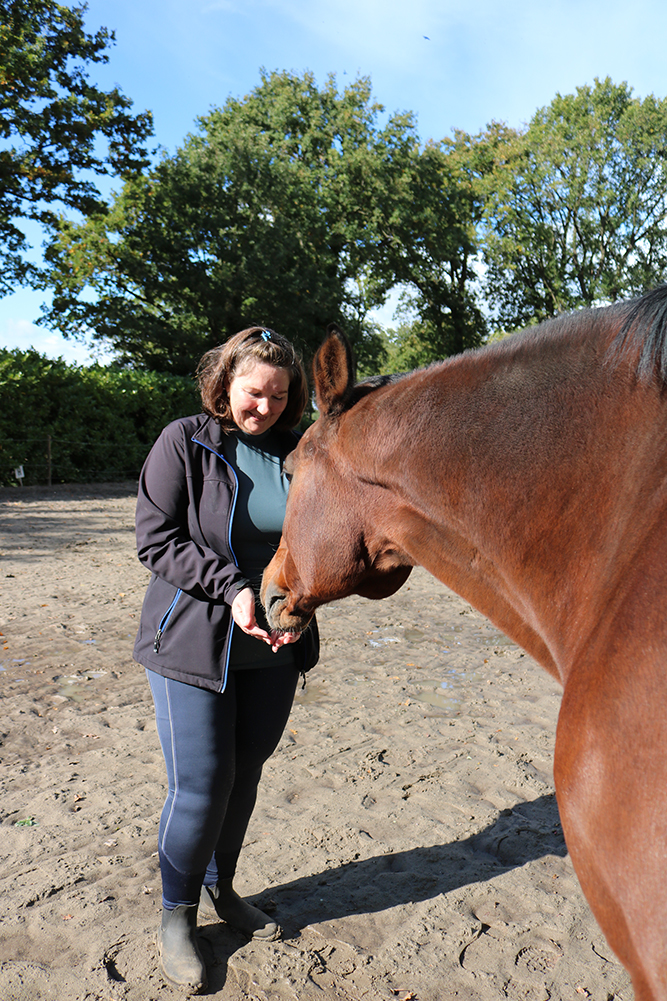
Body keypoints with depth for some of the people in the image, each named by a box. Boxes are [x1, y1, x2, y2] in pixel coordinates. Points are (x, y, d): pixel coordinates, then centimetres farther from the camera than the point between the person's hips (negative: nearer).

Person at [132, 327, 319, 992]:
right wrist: (231, 587, -22)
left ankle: (219, 888, 41)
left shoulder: (298, 452, 2)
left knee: (245, 774, 16)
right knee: (201, 785, 1)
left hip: (274, 647, 4)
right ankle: (177, 916, 27)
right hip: (193, 639, -4)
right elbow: (154, 540, -12)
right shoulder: (184, 443, -8)